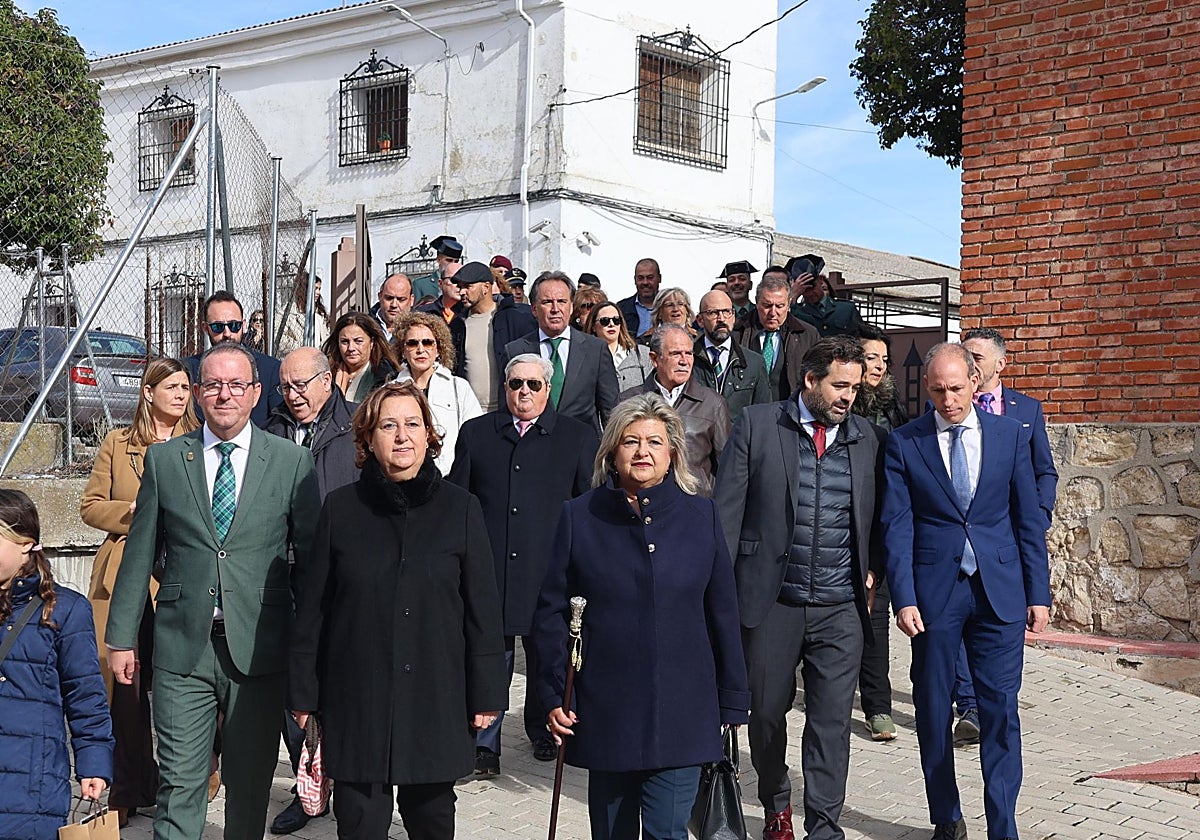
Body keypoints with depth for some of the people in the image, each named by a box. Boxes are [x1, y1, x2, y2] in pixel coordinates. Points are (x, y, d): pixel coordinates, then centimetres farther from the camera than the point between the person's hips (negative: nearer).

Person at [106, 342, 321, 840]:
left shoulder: (293, 462, 2)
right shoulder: (164, 459, 6)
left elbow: (311, 556, 4)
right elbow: (140, 553, 9)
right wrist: (121, 636, 7)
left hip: (259, 649, 0)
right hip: (183, 647, 1)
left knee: (250, 783, 11)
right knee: (179, 784, -1)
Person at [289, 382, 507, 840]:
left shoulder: (460, 508, 2)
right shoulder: (341, 507, 2)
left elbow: (482, 608, 2)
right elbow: (313, 606, 4)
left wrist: (486, 695, 0)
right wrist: (304, 693, 3)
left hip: (435, 699, 0)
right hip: (356, 702, 0)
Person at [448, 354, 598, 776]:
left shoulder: (578, 436, 7)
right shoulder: (475, 433, 10)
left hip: (549, 571, 0)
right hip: (488, 569, 0)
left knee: (547, 658, 11)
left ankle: (543, 732, 31)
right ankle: (484, 746, 6)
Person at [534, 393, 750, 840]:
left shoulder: (701, 515, 3)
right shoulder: (579, 516, 1)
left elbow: (722, 614, 5)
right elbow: (551, 610, 2)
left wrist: (732, 700, 4)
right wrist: (552, 695, -3)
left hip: (681, 714, 0)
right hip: (605, 713, 1)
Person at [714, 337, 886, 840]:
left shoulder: (868, 439, 8)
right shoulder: (757, 426, 0)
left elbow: (878, 516, 16)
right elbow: (728, 510, -1)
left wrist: (872, 572, 2)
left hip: (841, 609, 1)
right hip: (771, 603, -1)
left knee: (832, 721, 0)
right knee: (766, 711, 12)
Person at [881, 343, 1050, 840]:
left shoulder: (1010, 434, 4)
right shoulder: (904, 442, 1)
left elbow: (1028, 518, 6)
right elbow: (897, 526, -3)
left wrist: (1038, 593, 3)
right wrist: (903, 598, -11)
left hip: (1000, 592, 0)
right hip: (934, 590, 0)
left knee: (1000, 710, -1)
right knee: (932, 710, 8)